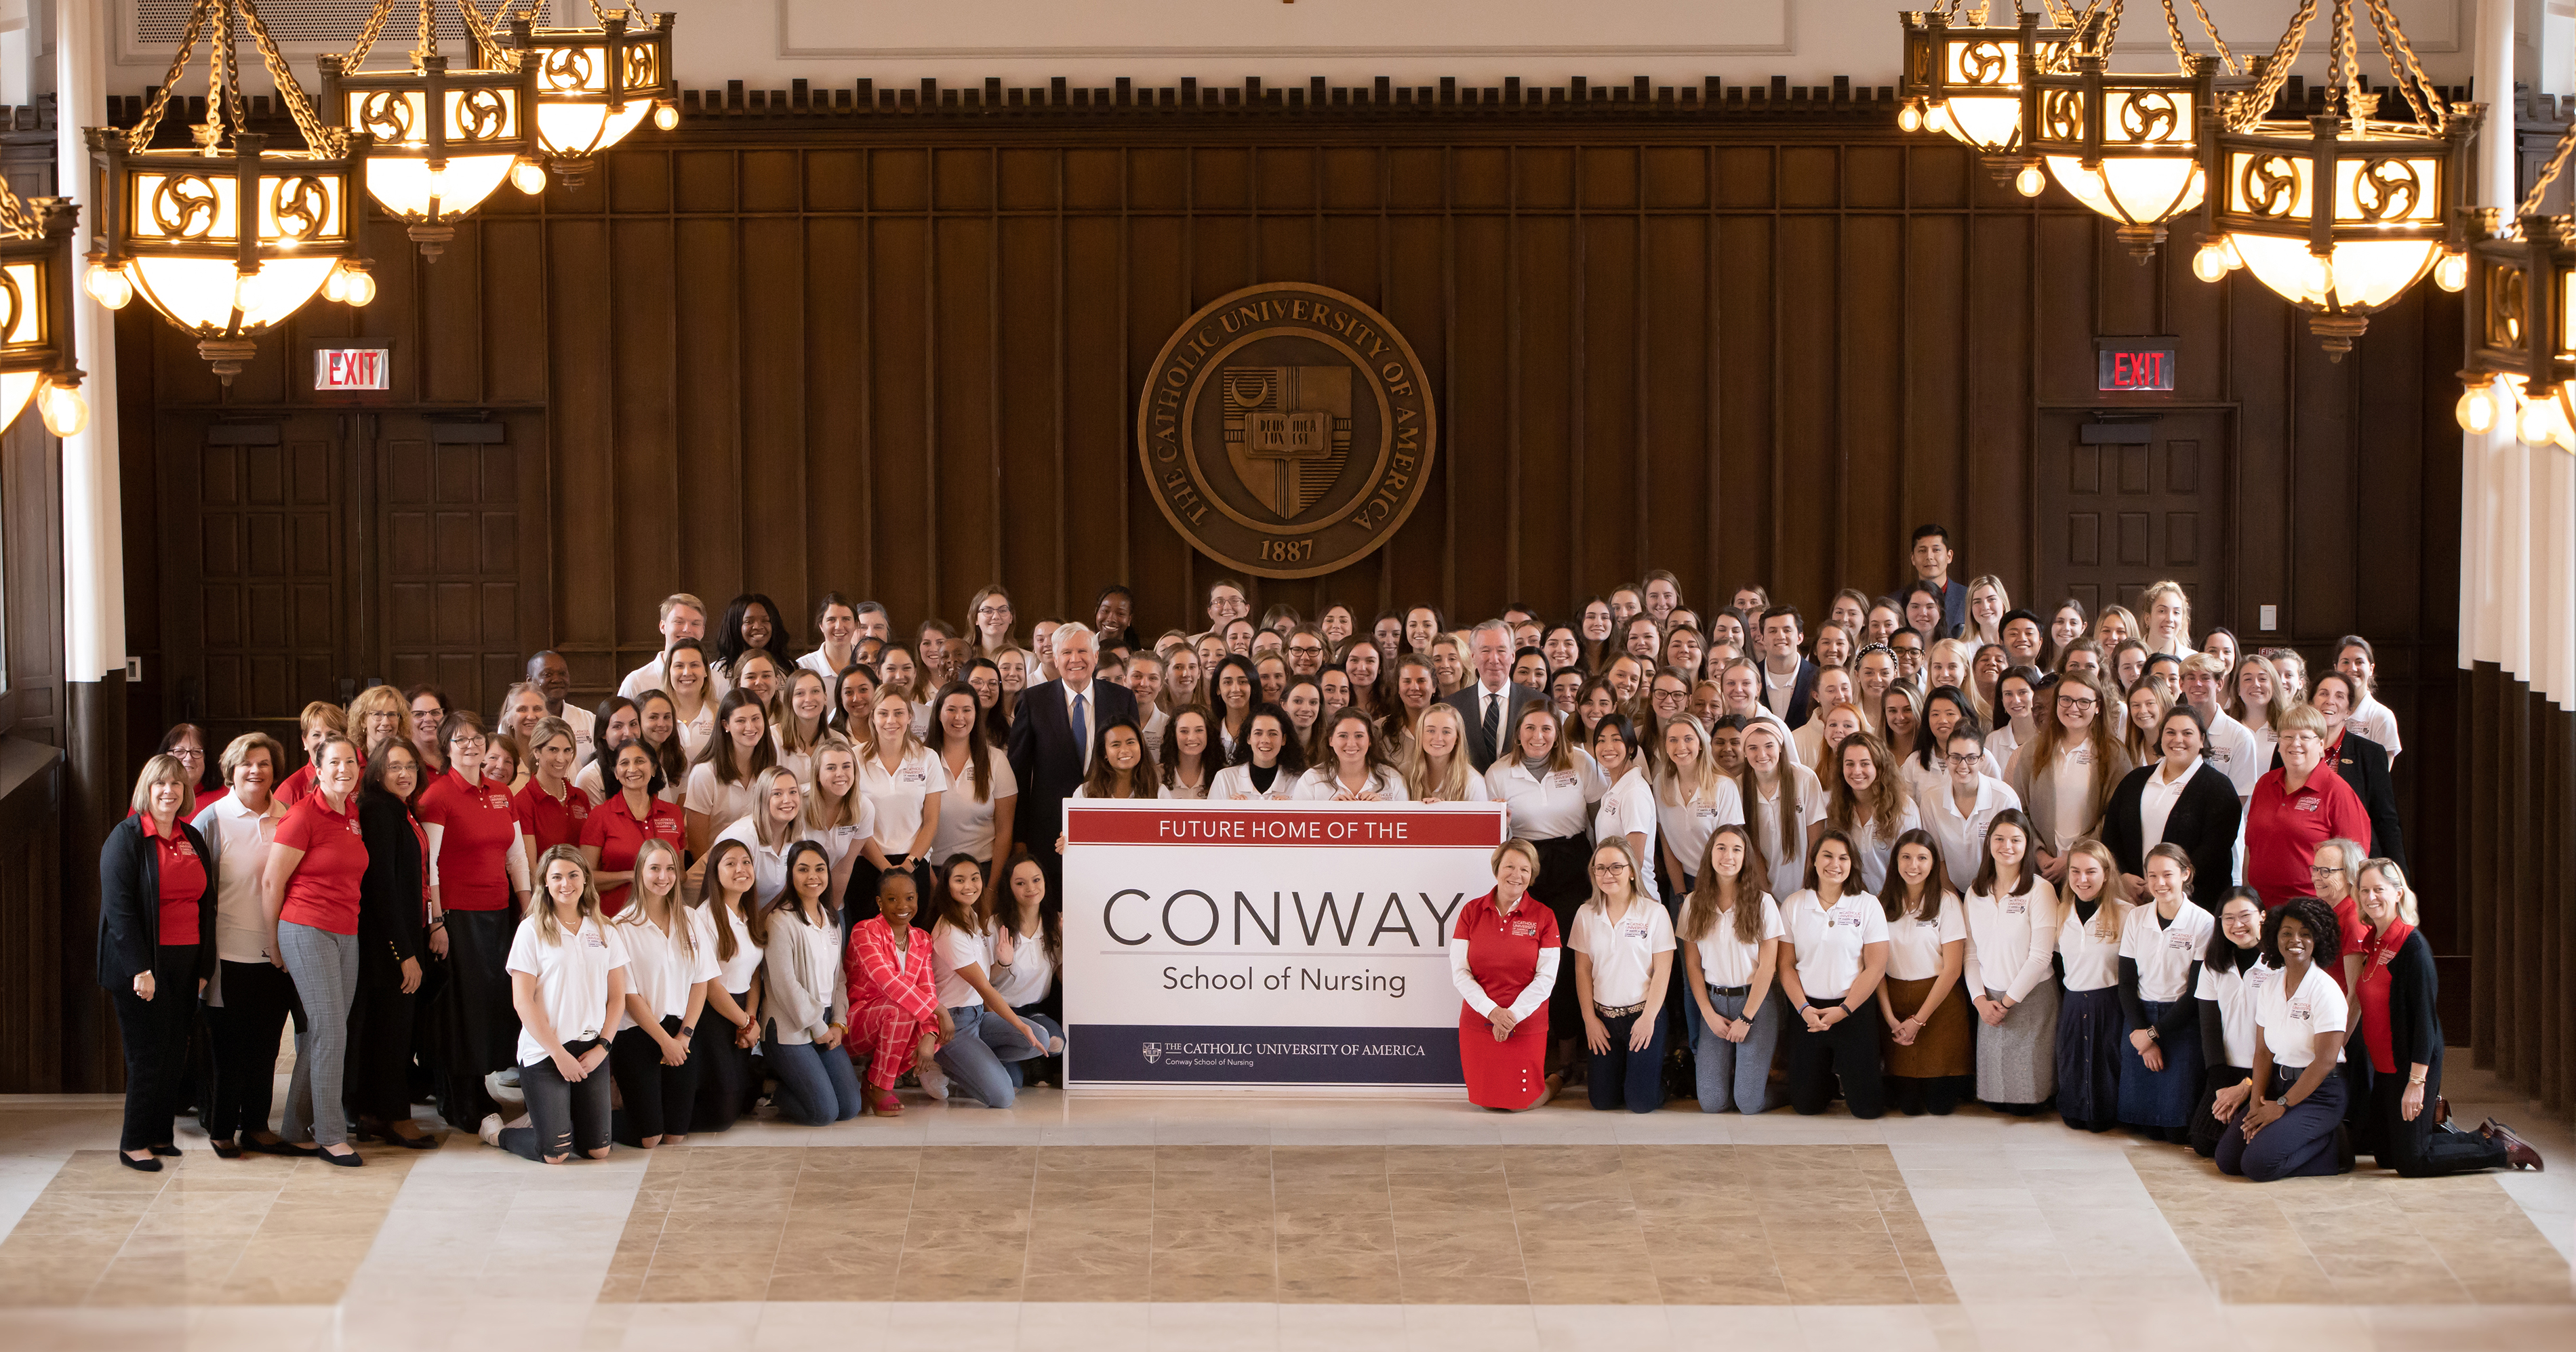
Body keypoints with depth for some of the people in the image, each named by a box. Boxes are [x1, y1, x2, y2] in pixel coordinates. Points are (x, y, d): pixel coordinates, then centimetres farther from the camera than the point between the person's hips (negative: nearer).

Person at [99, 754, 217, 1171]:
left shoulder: (192, 838, 12)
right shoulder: (126, 838, -7)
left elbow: (206, 903, 14)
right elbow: (118, 907, -13)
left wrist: (204, 965, 8)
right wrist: (140, 969, -19)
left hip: (185, 962, 6)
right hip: (143, 963, -6)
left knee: (175, 1053, 6)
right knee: (148, 1054, -4)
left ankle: (161, 1135, 15)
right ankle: (134, 1144, 4)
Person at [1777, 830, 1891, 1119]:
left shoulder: (1867, 905, -3)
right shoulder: (1794, 906, 3)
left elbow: (1876, 967, -6)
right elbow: (1786, 965, 2)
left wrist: (1843, 1011, -13)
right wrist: (1804, 1009, -12)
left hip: (1854, 1011, -1)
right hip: (1806, 1010, 1)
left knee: (1866, 1108, -2)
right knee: (1806, 1105, 3)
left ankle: (1847, 1072, 30)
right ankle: (1828, 1075, 36)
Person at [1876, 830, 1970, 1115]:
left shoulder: (1947, 902, -5)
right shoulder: (1883, 903, 4)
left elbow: (1953, 968, -6)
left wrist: (1919, 1020, -8)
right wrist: (1890, 1017, -9)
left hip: (1940, 1002, -2)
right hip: (1895, 1000, 2)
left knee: (1939, 1105, -4)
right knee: (1908, 1106, -3)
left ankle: (1957, 1080, 29)